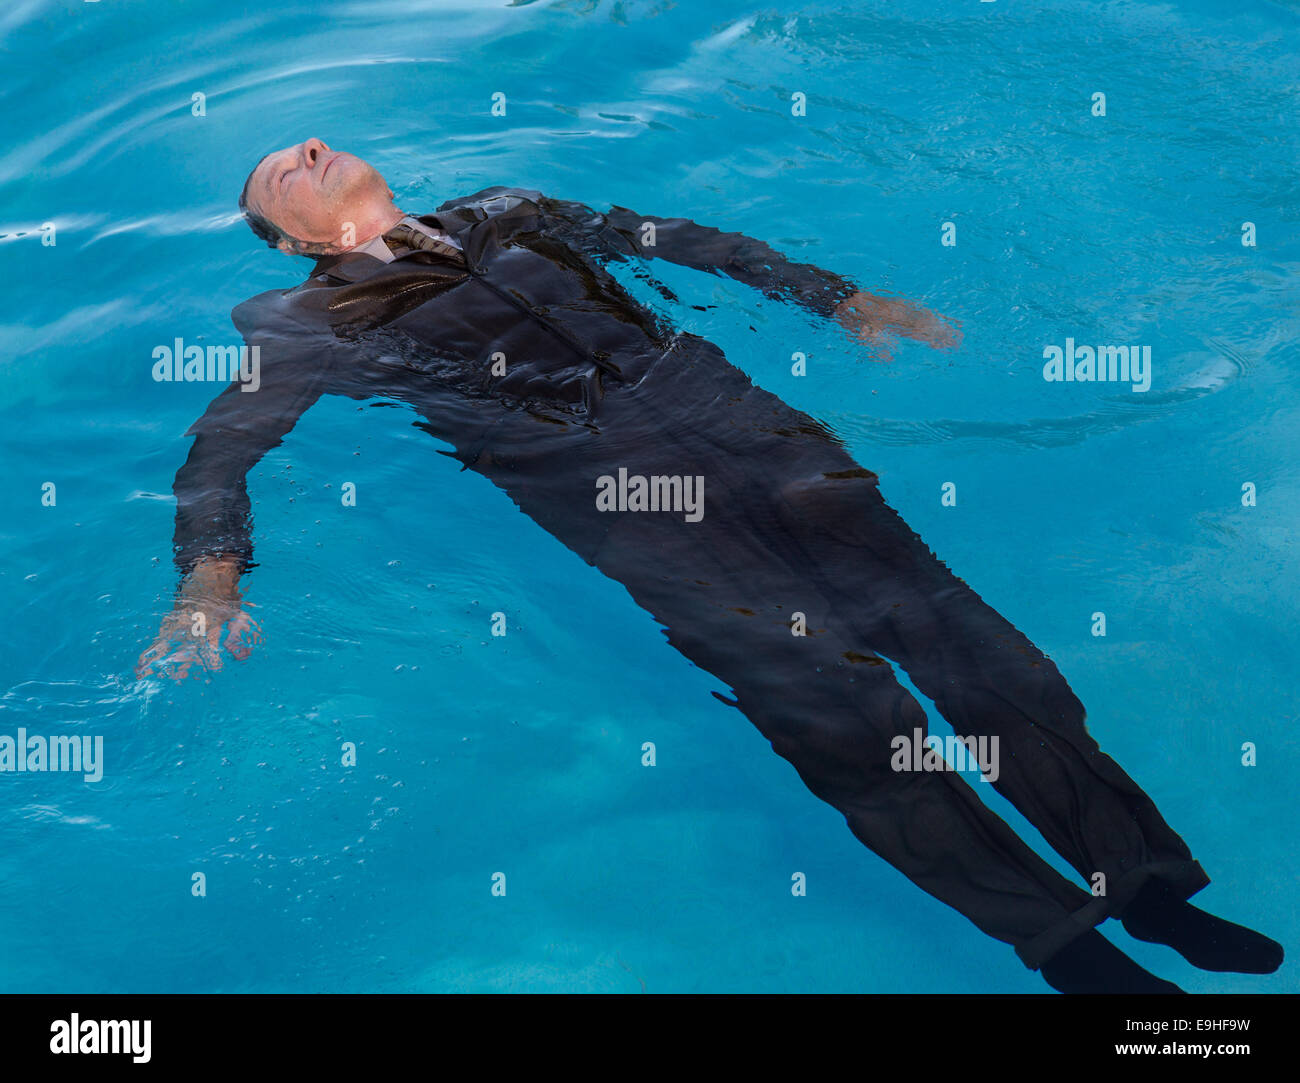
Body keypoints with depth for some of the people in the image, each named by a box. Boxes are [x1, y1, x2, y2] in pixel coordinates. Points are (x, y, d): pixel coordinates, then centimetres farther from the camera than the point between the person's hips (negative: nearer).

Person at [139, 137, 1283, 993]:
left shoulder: (502, 213, 29)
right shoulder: (314, 321, 17)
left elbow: (675, 237, 30)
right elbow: (224, 444, 7)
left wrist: (843, 299, 24)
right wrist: (211, 575, -15)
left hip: (707, 399, 5)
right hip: (584, 472, -4)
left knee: (946, 618, -13)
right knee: (828, 691, -22)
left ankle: (1158, 890, -13)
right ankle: (1074, 950, -21)